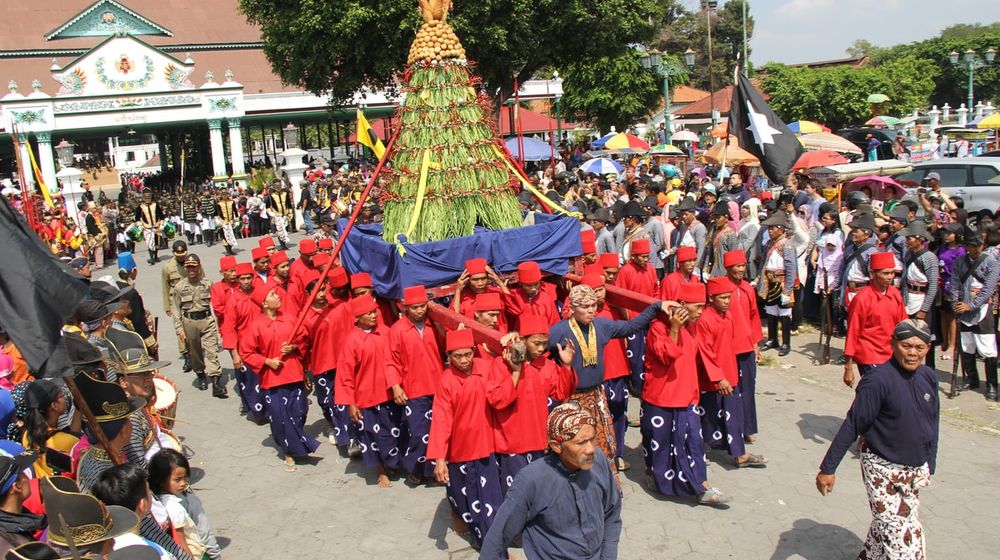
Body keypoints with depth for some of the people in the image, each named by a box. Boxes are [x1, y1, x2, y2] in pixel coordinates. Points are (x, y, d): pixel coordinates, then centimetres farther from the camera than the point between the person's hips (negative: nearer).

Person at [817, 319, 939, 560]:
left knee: (886, 524, 17)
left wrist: (929, 465, 17)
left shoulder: (929, 377, -1)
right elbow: (852, 426, -18)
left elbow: (932, 424, 12)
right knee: (898, 533, -6)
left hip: (916, 469, 6)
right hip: (883, 469, -6)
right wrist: (828, 468, -17)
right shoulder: (878, 380, -21)